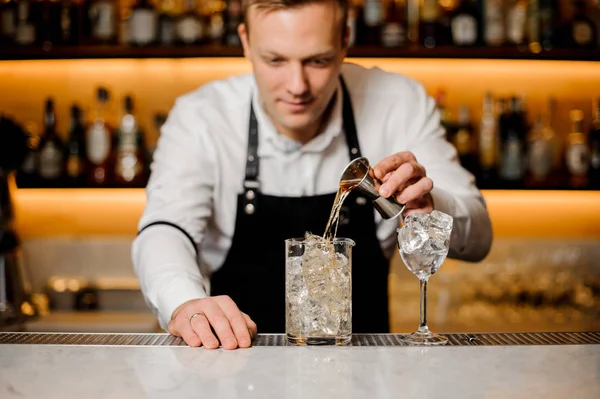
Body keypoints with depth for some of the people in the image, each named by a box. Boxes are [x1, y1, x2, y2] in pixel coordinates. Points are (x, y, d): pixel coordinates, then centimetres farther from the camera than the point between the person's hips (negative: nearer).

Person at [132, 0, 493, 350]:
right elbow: (165, 230, -23)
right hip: (236, 357, -2)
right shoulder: (200, 117, -10)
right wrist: (184, 303, -46)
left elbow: (476, 237, -9)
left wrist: (427, 209, -32)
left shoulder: (400, 103, -7)